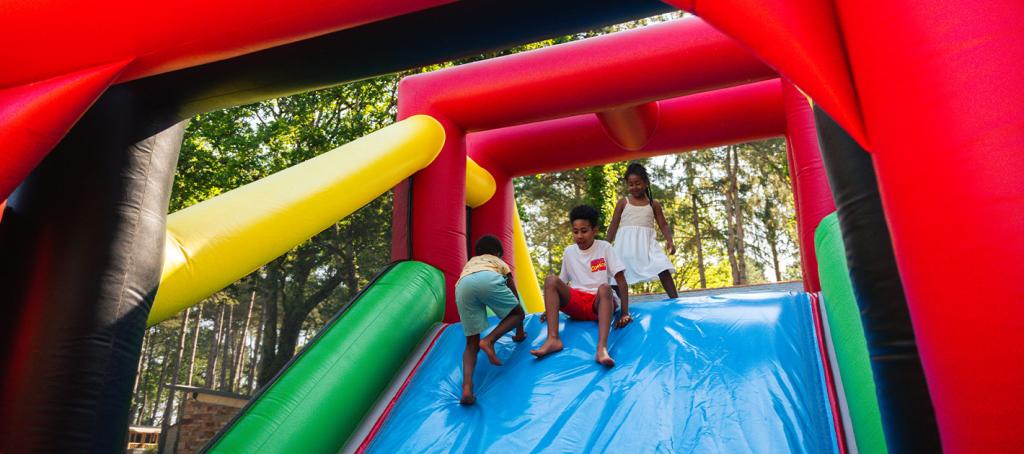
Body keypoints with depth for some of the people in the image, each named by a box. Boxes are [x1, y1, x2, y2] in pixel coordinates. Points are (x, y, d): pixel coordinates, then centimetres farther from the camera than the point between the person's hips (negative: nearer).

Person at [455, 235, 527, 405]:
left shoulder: (469, 264, 46)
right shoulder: (499, 262, 38)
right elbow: (515, 296, 38)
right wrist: (519, 332, 47)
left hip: (463, 286, 3)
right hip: (488, 278, -3)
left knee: (471, 344, 11)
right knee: (518, 313, 20)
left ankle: (466, 387, -14)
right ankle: (489, 340, -6)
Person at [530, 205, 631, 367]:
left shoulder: (604, 248, 1)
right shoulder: (569, 252, 10)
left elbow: (621, 281, -3)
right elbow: (562, 283, 20)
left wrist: (625, 312, -11)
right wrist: (551, 308, 10)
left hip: (598, 304, -3)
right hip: (575, 303, 3)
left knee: (604, 288, -37)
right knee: (551, 280, -23)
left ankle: (602, 348, -56)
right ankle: (553, 339, -37)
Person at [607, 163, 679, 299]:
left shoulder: (653, 204, 11)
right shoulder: (623, 202, 8)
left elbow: (663, 225, 9)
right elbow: (614, 226, 8)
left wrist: (669, 240, -9)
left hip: (647, 242, 0)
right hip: (626, 243, 0)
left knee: (663, 269, -16)